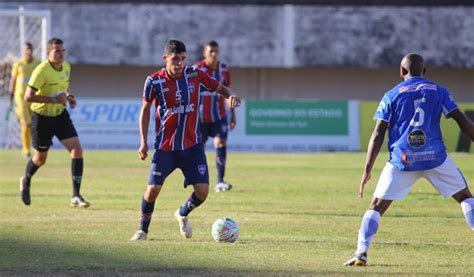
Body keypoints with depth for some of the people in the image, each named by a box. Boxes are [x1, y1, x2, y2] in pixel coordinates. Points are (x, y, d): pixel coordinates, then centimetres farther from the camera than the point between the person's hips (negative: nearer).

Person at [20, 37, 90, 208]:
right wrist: (53, 99, -28)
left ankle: (76, 196, -8)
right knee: (41, 158, 10)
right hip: (42, 117, -5)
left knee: (77, 149, -13)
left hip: (60, 114, 5)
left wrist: (68, 96, 0)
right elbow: (28, 96, -25)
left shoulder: (66, 67, 0)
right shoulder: (41, 71, -22)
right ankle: (26, 181, 45)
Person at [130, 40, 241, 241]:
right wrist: (143, 142, 1)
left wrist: (230, 96, -17)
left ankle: (183, 214, 25)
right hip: (165, 147, -2)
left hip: (192, 146, 2)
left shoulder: (195, 75, -5)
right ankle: (143, 230, 14)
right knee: (153, 189, -10)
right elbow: (145, 109, 5)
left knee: (202, 191, -7)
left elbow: (219, 88, 7)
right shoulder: (154, 81, -8)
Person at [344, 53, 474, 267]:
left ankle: (361, 253, -7)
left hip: (402, 161, 0)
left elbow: (378, 134, 1)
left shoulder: (392, 95, 7)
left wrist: (367, 170, 1)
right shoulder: (438, 91, 9)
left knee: (377, 207, 8)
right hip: (435, 158, 0)